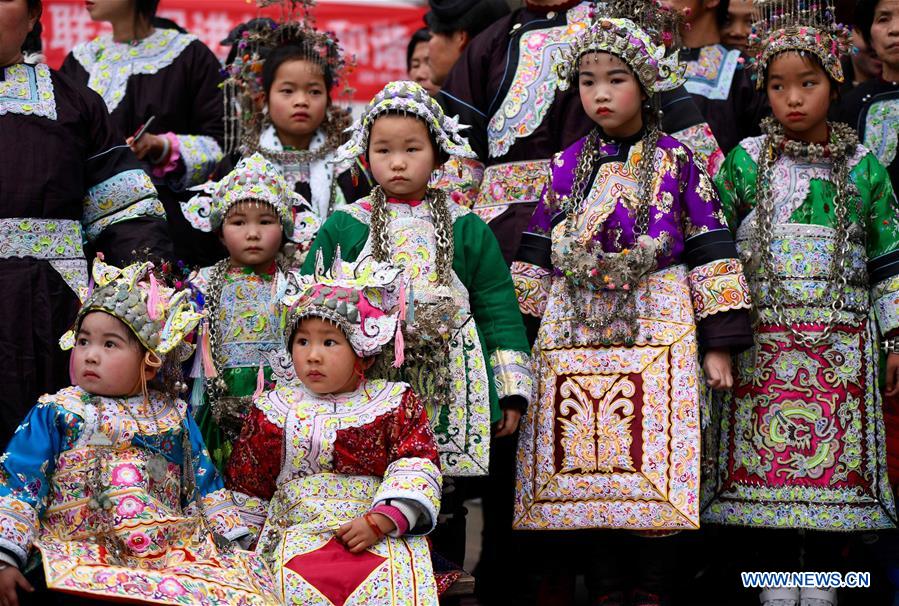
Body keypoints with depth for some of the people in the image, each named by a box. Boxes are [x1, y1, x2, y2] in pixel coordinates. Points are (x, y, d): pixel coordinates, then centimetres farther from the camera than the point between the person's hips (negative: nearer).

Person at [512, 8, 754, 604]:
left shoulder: (677, 162, 2)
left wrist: (719, 343, -5)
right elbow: (539, 252, 14)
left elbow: (710, 249, 0)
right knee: (585, 465, 2)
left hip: (658, 330, -3)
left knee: (653, 464, -6)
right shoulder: (568, 165, 11)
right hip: (575, 333, 3)